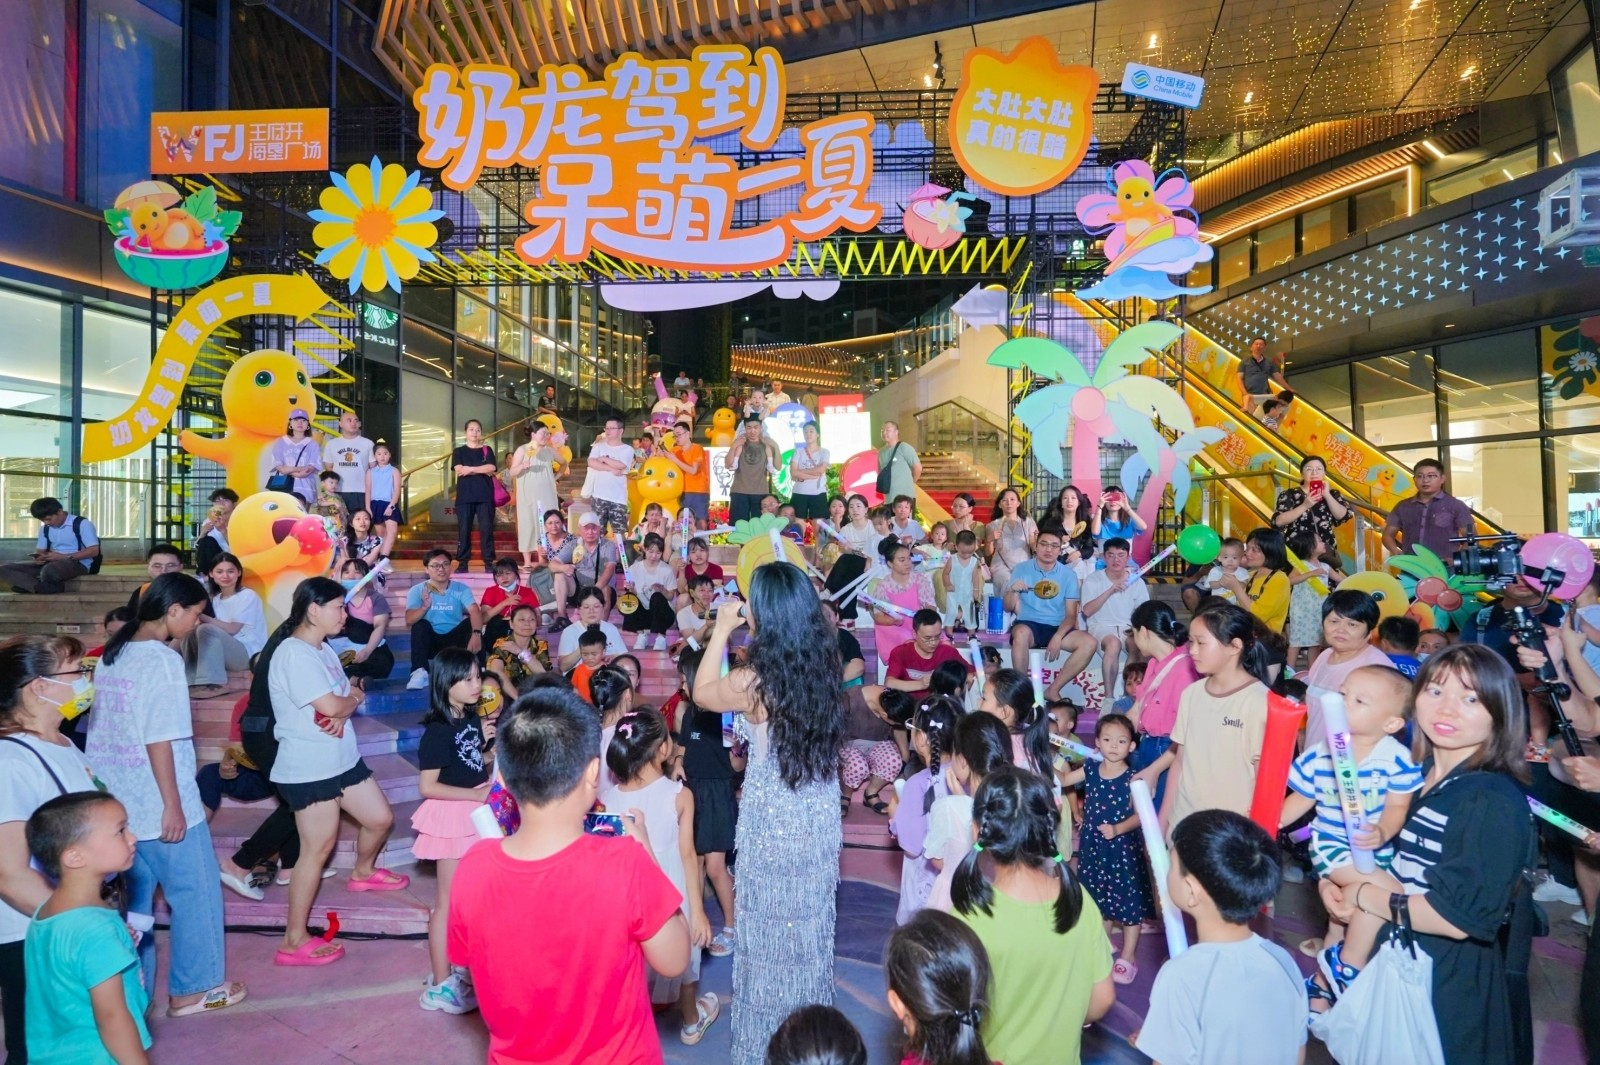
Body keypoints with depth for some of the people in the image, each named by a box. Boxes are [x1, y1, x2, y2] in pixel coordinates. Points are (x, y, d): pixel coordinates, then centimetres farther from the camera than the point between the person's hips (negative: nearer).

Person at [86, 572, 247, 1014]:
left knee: (135, 895, 17)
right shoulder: (162, 660, -17)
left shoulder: (111, 656, 8)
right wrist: (174, 806, -16)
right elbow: (158, 741, -20)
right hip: (158, 805, -8)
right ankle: (194, 989, 16)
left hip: (117, 803, 8)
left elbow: (107, 729, 13)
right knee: (195, 893, 6)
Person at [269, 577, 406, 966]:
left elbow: (351, 694, 10)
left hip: (343, 758, 9)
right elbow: (330, 706, -27)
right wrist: (353, 701, -5)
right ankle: (294, 941, 7)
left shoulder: (324, 649, 11)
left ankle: (363, 872, 46)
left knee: (381, 818, 18)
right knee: (318, 848, -4)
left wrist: (344, 708, -13)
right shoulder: (293, 654, -20)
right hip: (309, 769, -9)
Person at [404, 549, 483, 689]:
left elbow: (475, 611, -20)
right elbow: (409, 620, -17)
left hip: (454, 639, 0)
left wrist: (476, 634, -41)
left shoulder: (461, 588, -3)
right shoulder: (417, 590, -3)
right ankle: (420, 673, -35)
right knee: (421, 624, -27)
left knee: (471, 622, -24)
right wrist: (424, 607, -39)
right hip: (430, 641, 0)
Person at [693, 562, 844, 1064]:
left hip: (772, 816, -5)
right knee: (810, 921, 22)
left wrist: (721, 631, 5)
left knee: (770, 924, 14)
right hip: (819, 813, 5)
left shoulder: (753, 681, -23)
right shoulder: (825, 664, -10)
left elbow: (702, 694, -2)